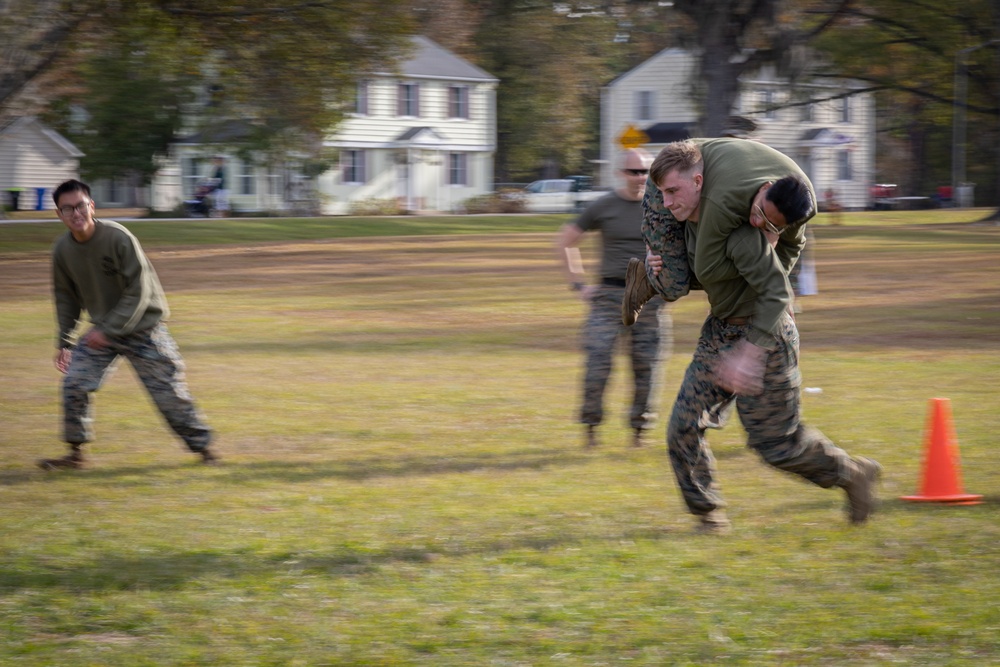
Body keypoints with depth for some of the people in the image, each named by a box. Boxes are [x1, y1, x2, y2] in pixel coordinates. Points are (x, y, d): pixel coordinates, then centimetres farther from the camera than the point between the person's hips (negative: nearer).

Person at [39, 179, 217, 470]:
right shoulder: (62, 249, -7)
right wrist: (64, 341, 6)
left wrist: (108, 330, -24)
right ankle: (75, 453, 6)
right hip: (102, 330, 4)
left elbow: (139, 292, -21)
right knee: (74, 385, -8)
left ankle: (202, 445, 14)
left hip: (144, 327, -4)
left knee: (168, 390, -2)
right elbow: (66, 296, 8)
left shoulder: (118, 238, -23)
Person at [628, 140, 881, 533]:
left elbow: (775, 293, -28)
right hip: (719, 333, 8)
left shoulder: (740, 233, -27)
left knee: (777, 442, 2)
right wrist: (664, 270, 0)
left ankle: (853, 474, 25)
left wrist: (750, 353, -33)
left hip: (766, 337, -8)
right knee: (683, 429, 1)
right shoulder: (689, 221, 1)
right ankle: (707, 511, 17)